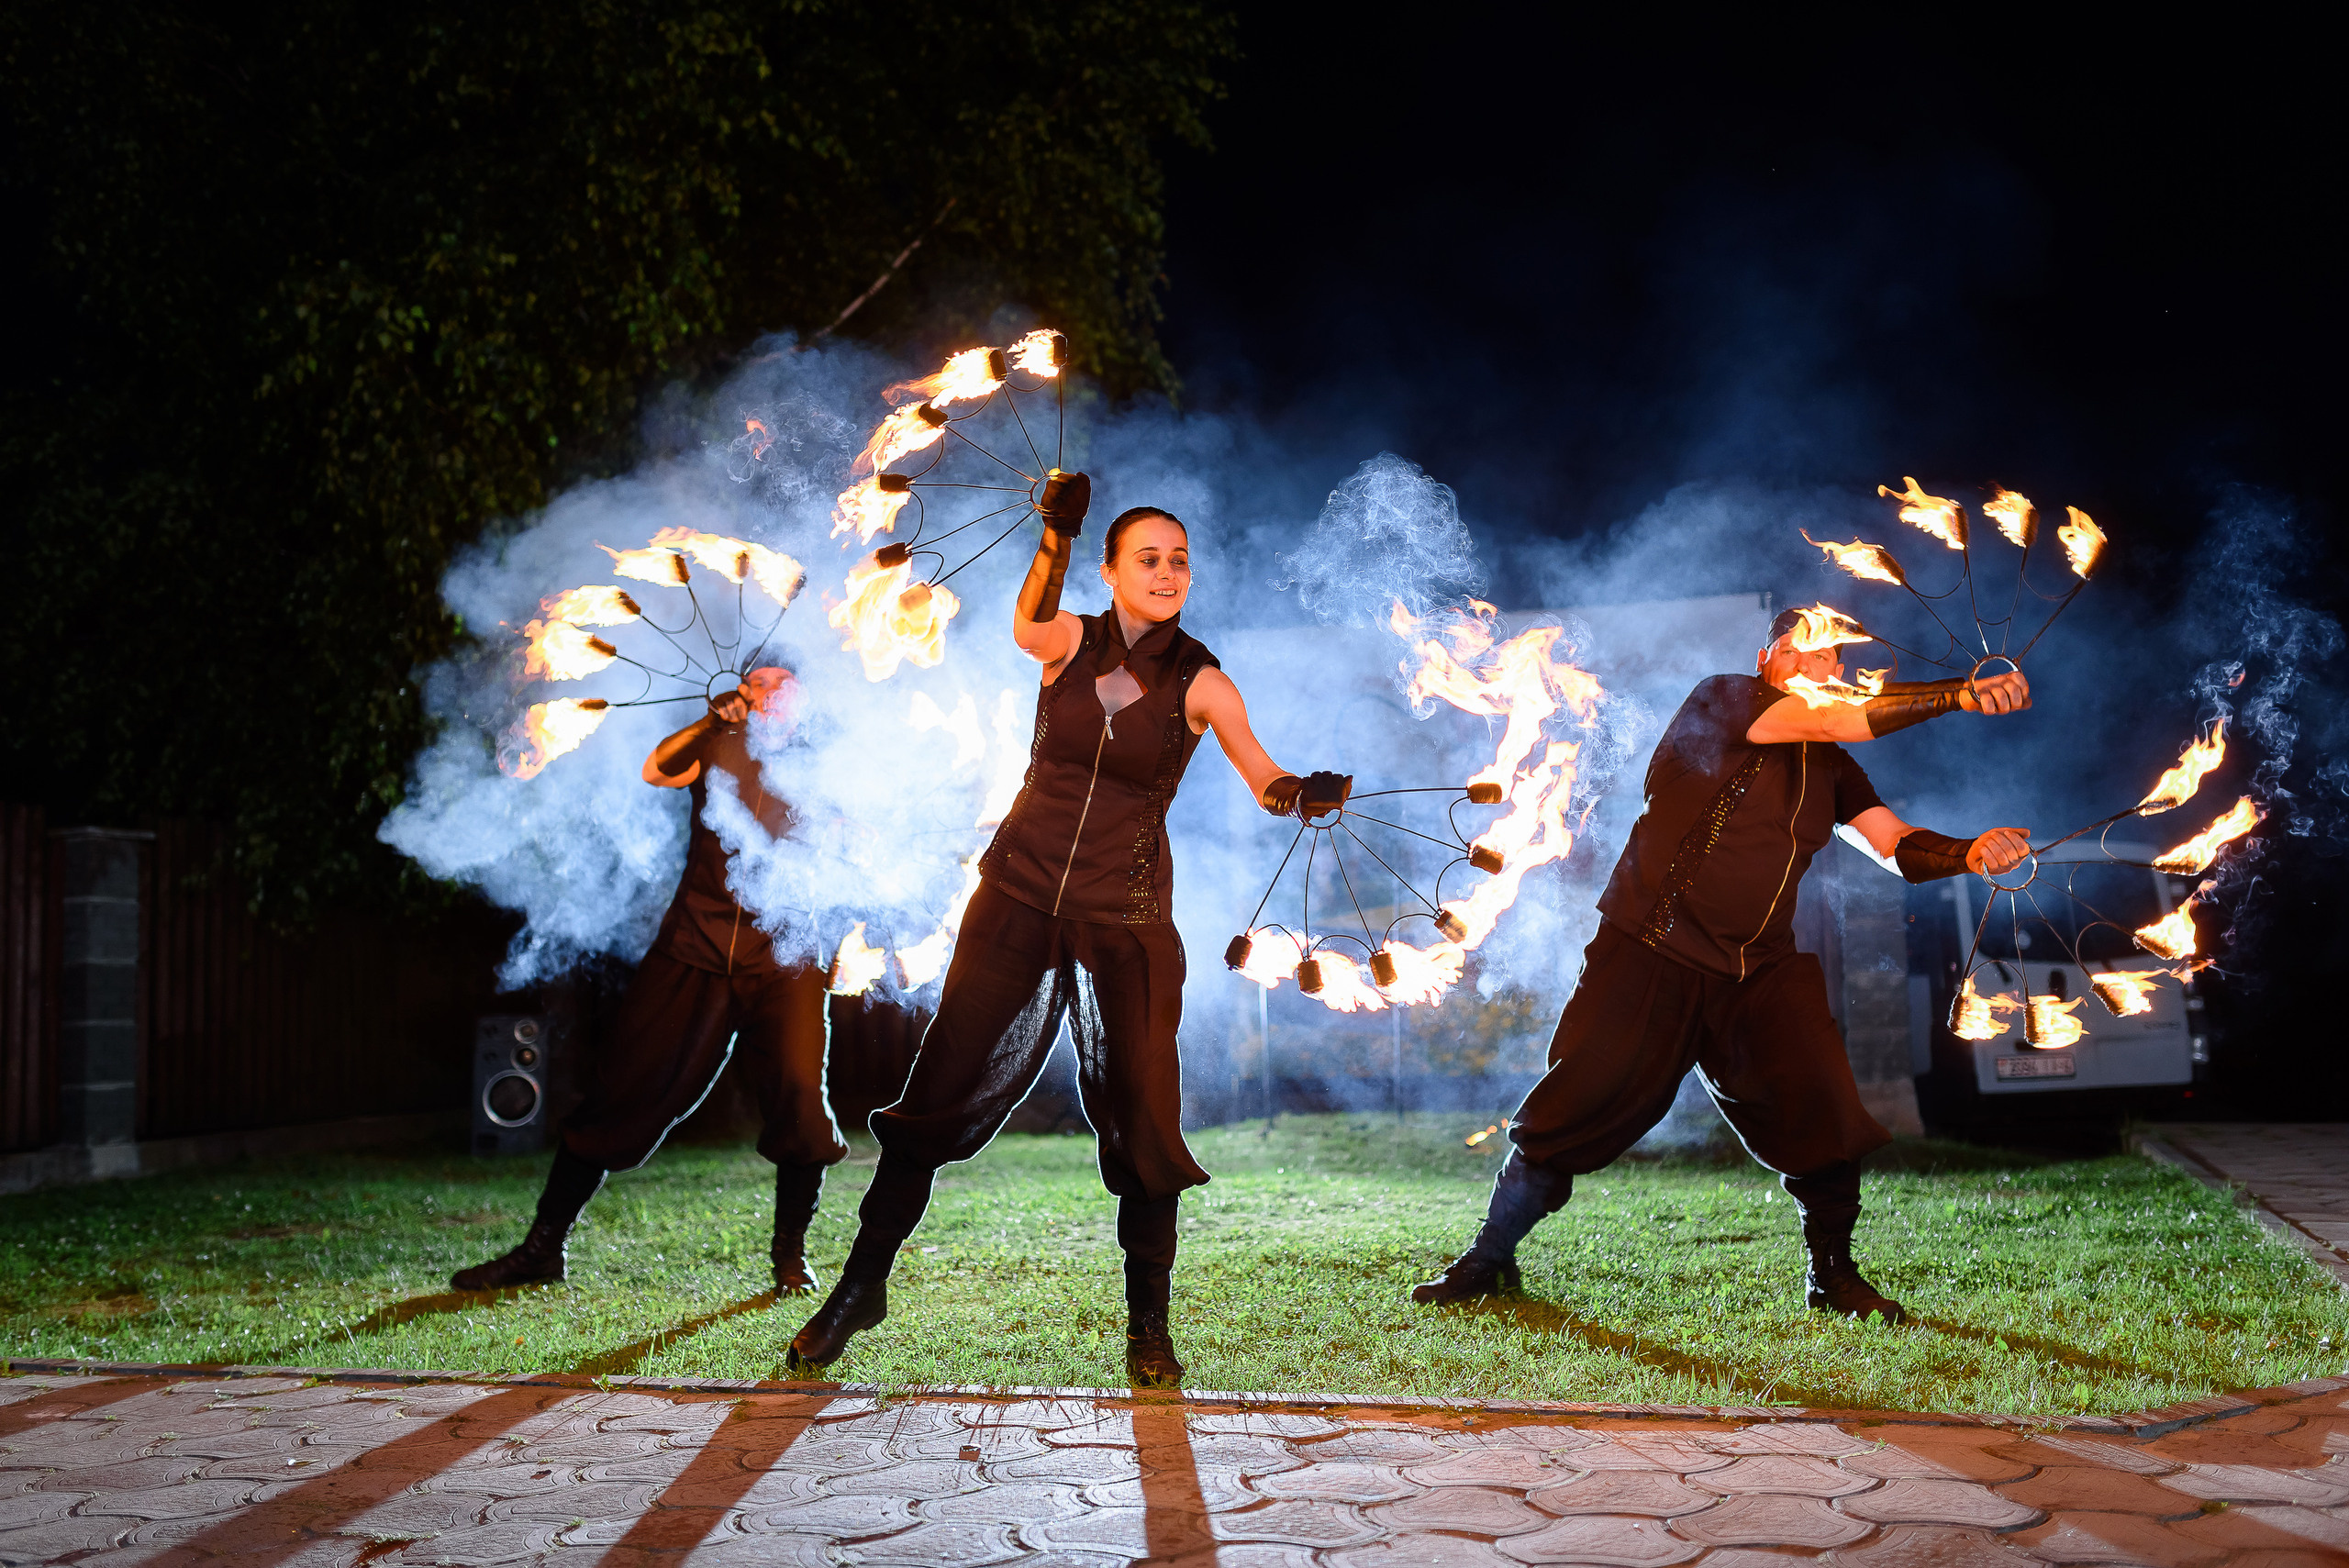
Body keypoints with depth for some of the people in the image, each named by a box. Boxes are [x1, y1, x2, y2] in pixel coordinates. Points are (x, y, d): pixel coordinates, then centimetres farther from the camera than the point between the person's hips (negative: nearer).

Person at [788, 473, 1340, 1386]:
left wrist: (1306, 792, -36)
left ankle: (1148, 1324, 17)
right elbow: (1028, 625, -24)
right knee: (941, 1087, 1)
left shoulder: (1201, 684, -3)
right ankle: (862, 1285, 17)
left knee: (1142, 1119, -1)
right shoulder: (1071, 642, -1)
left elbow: (1263, 778, -13)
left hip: (1125, 917, 0)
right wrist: (1056, 534, -41)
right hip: (1021, 891, 1)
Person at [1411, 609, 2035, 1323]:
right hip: (1647, 959, -5)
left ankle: (1833, 1276, 15)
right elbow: (1837, 719, -17)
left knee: (1826, 1121, -7)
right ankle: (1490, 1258, 16)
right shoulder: (1719, 703, -6)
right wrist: (1961, 694, -17)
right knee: (1575, 1106, -2)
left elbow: (1897, 845, 0)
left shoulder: (1831, 770, 12)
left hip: (1760, 975, 5)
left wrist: (1969, 855, -20)